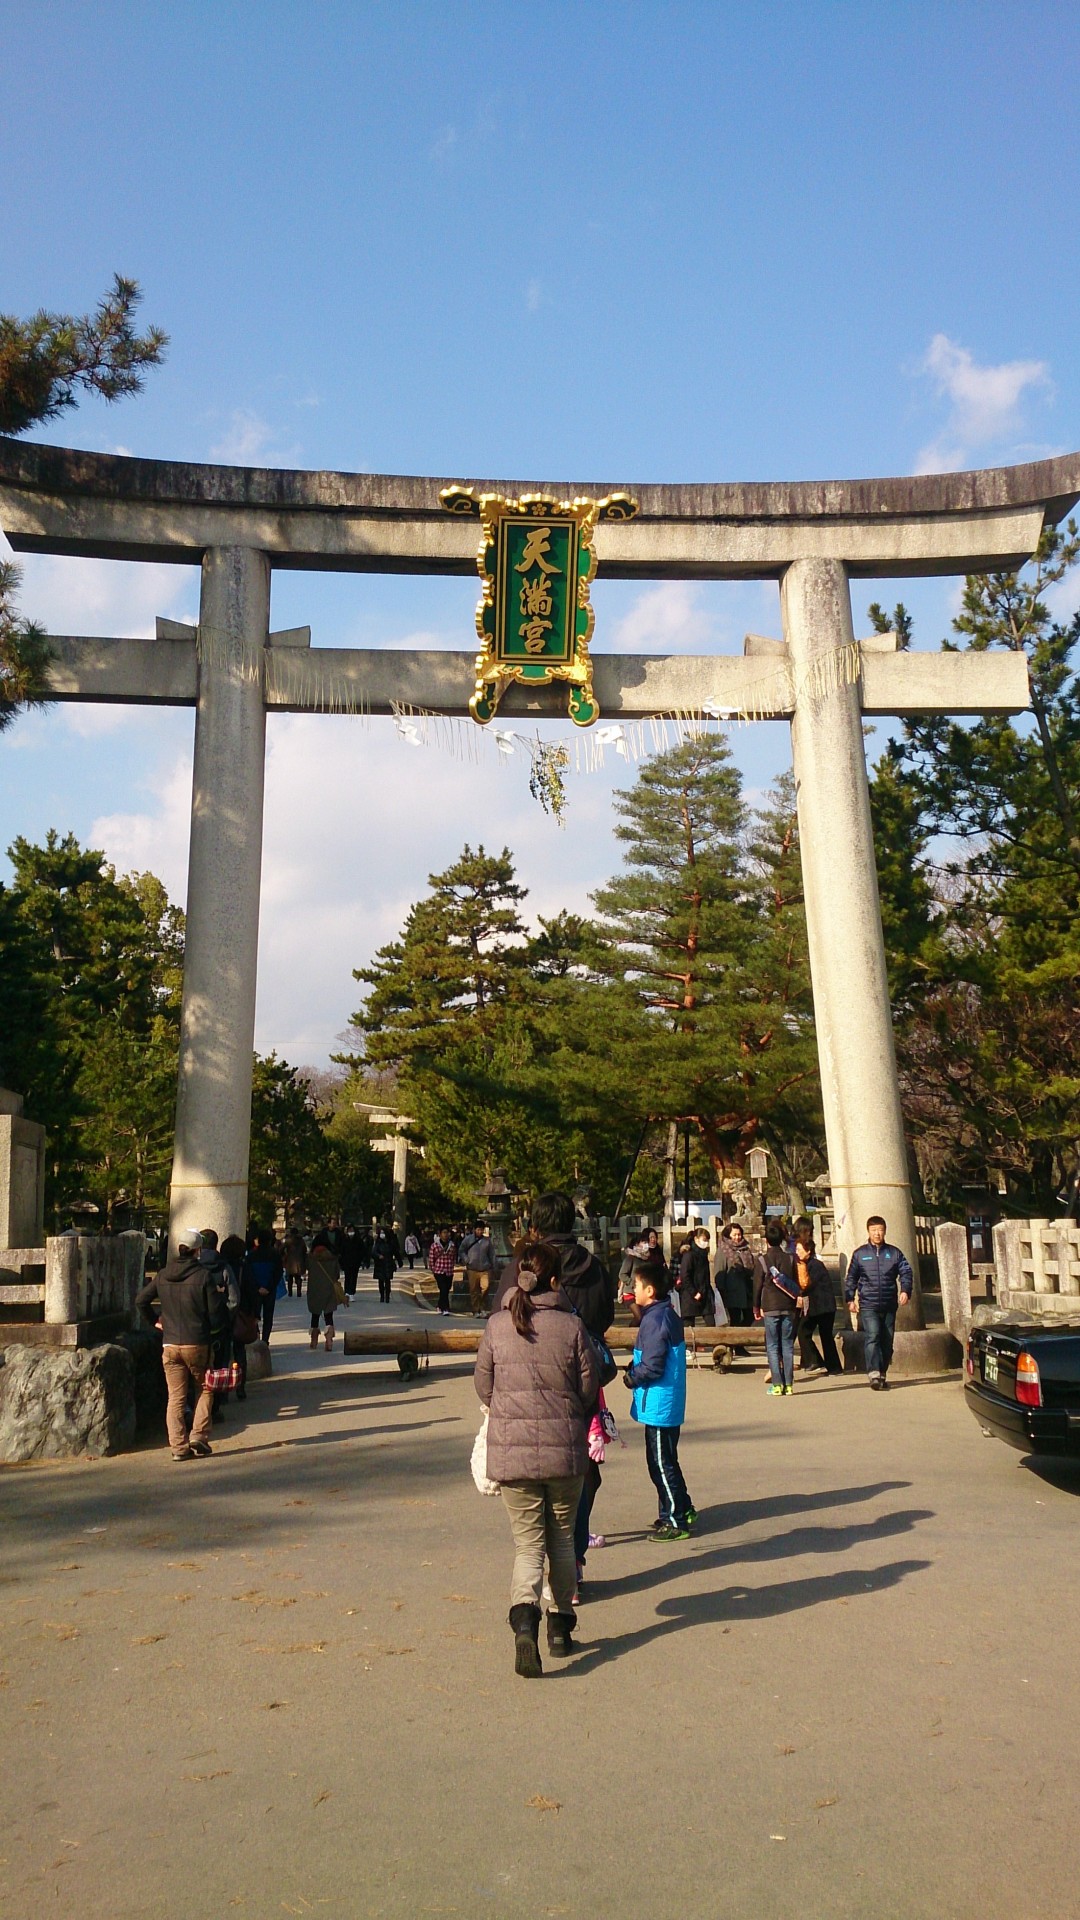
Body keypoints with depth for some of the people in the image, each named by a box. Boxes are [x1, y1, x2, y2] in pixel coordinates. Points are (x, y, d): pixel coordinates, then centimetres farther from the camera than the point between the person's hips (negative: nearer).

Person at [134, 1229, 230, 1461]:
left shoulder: (163, 1275, 5)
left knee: (175, 1397, 7)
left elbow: (141, 1300, 11)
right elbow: (215, 1310, -10)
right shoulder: (204, 1275, -9)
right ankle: (199, 1436, 4)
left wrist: (154, 1321, 20)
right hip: (197, 1344, -3)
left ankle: (179, 1446, 5)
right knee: (205, 1390, 15)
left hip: (169, 1344, 3)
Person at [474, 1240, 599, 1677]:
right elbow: (590, 1386, -1)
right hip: (566, 1448, 0)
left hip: (511, 1449, 0)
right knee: (561, 1539, 19)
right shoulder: (571, 1325, -8)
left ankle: (524, 1620, -17)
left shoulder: (497, 1325, -4)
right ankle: (560, 1626, 29)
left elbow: (483, 1384, 5)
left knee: (528, 1543, 7)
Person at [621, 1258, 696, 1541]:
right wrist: (633, 1369, 9)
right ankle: (684, 1510, 30)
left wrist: (631, 1377, -7)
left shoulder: (654, 1320, -21)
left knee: (661, 1464, 1)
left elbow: (652, 1367, -25)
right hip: (670, 1403, 10)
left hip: (658, 1405, -10)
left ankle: (674, 1522, 9)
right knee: (666, 1461, 21)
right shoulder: (668, 1314, 9)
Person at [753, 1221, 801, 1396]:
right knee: (788, 1346, 6)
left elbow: (757, 1284, -1)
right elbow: (796, 1284, 8)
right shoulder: (790, 1258, 4)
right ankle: (788, 1384, 3)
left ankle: (777, 1384, -4)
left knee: (772, 1347, 2)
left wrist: (756, 1307, 9)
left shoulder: (763, 1259, -4)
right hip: (788, 1307, 2)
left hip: (770, 1308, -2)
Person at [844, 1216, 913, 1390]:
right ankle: (874, 1374, -21)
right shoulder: (860, 1253, 6)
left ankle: (883, 1374, 21)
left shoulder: (894, 1253, 8)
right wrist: (850, 1298, 0)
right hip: (868, 1305, -2)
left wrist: (905, 1291, -12)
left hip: (889, 1305, 2)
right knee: (873, 1337, -17)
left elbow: (906, 1272, 5)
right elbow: (850, 1278, 9)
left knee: (887, 1341, 8)